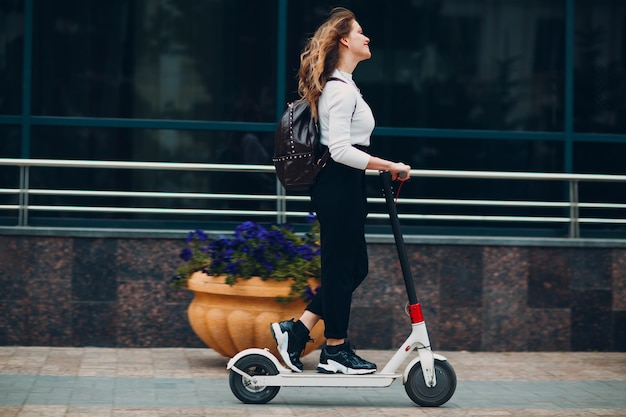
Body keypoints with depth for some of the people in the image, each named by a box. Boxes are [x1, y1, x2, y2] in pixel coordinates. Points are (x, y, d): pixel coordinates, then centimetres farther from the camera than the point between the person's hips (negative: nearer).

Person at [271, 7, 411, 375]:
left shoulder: (340, 86, 17)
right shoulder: (342, 90, -15)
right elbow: (340, 149, -23)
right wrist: (390, 167, -21)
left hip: (342, 187, 11)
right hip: (339, 187, -11)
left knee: (354, 267, 13)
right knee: (342, 268, -1)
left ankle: (296, 330, 14)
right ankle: (335, 352, 9)